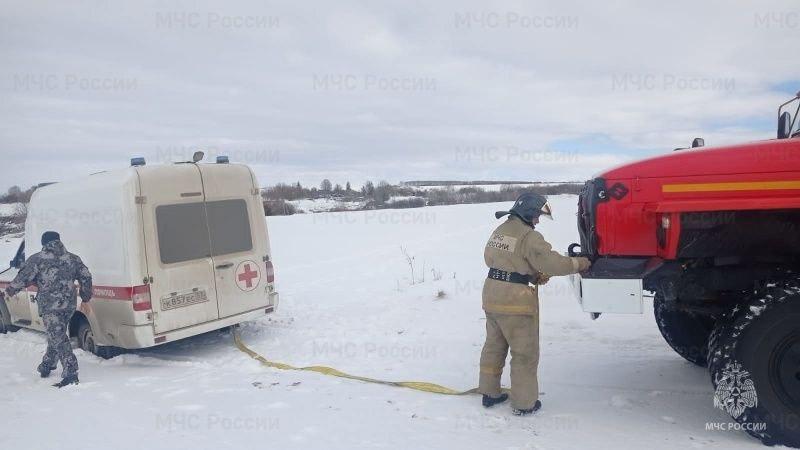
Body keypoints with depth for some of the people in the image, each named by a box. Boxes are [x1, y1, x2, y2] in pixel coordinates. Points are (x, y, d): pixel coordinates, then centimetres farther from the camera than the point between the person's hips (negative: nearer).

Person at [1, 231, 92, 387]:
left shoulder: (37, 259, -3)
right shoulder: (72, 258, 10)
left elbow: (23, 278, -4)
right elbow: (86, 277, 9)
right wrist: (86, 297, 21)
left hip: (49, 306, -6)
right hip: (69, 305, 6)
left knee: (58, 339, -7)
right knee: (57, 336, 22)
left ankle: (71, 373, -13)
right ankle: (46, 366, 37)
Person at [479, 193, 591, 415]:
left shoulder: (499, 231, 10)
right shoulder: (529, 237, -16)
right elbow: (552, 262, -20)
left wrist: (533, 275, 7)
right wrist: (579, 263, -3)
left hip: (491, 293, 8)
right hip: (515, 300, -8)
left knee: (494, 346, 20)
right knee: (525, 353, 5)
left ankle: (489, 392, 30)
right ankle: (524, 403, 13)